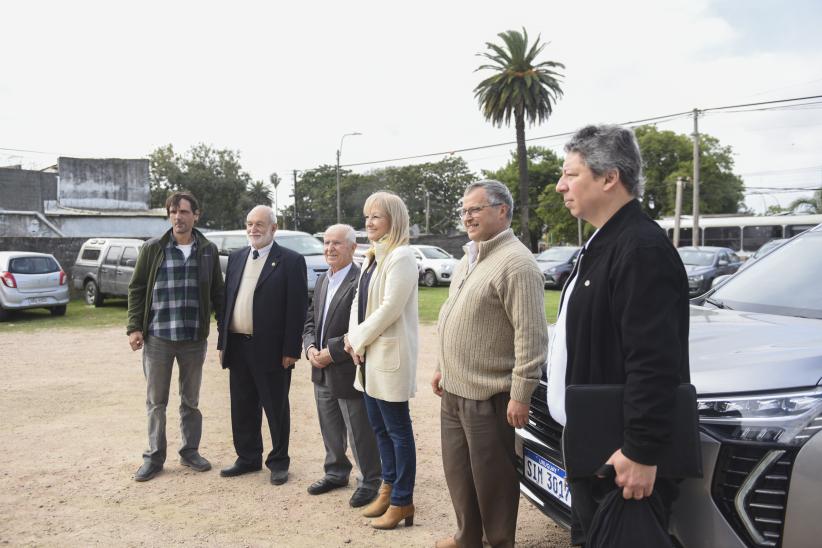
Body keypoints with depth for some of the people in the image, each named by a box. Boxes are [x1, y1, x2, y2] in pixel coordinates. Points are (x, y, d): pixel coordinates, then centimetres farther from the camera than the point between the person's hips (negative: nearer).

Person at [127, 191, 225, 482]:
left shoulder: (208, 250, 2)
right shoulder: (153, 249, -1)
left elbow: (217, 292, 7)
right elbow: (137, 289, 1)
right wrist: (134, 328, -6)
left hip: (194, 338, 1)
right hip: (157, 338, -1)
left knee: (190, 400, 13)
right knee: (156, 401, 9)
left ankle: (190, 451, 27)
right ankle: (154, 456, 21)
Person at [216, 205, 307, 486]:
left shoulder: (291, 261, -7)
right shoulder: (236, 258, 11)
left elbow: (297, 308, -10)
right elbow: (226, 301, 13)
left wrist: (291, 350, -13)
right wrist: (223, 343, 10)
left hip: (271, 349, -5)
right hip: (237, 346, 6)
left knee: (276, 409, 7)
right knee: (243, 408, 14)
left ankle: (278, 462, 21)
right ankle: (248, 458, 29)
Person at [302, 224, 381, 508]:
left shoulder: (361, 281, -19)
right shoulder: (322, 281, 10)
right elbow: (311, 319, 15)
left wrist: (332, 352, -19)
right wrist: (310, 347, -3)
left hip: (349, 371, -8)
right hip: (322, 371, 8)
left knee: (360, 432, 6)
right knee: (330, 429, 21)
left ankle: (369, 481, 23)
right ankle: (336, 472, 40)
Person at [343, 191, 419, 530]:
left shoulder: (401, 256, -14)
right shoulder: (372, 257, 15)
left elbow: (390, 307, -21)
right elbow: (359, 301, 13)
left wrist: (359, 338, -11)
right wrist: (353, 338, -2)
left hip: (390, 356, -9)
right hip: (369, 356, 9)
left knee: (398, 430, 1)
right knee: (379, 427, 17)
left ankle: (402, 501, 12)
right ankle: (388, 488, 30)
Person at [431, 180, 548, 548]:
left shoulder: (516, 263, -17)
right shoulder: (469, 258, 13)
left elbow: (531, 335, -21)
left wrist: (521, 394, -21)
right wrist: (442, 367, 21)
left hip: (488, 395, -9)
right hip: (454, 390, 9)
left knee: (492, 477, 5)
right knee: (458, 471, 19)